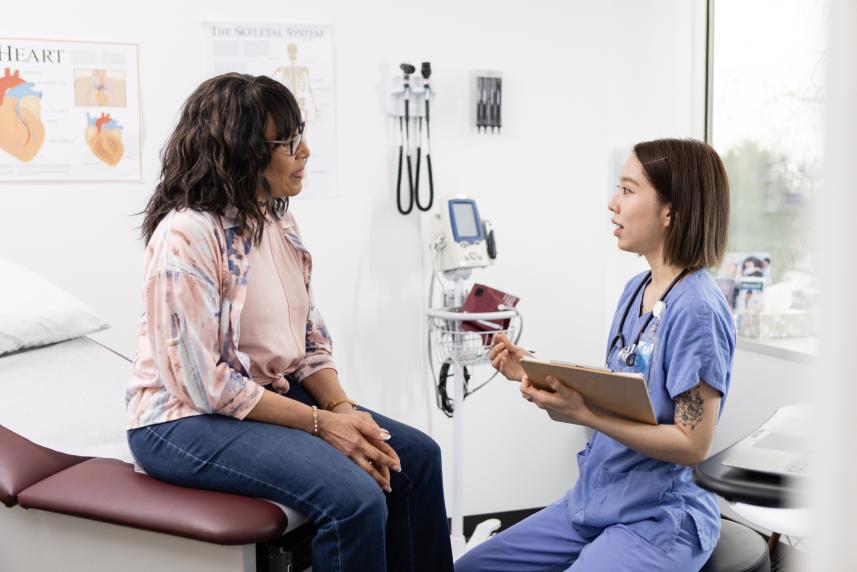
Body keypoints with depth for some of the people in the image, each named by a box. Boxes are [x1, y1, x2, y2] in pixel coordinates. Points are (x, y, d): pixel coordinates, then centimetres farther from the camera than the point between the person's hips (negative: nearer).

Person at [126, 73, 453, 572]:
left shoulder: (280, 221, 3)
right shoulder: (186, 236, -21)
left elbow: (311, 341, 7)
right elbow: (206, 384, -23)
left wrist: (344, 409, -10)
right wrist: (321, 423, -21)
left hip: (273, 395, 8)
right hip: (188, 420, -8)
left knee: (416, 456, 0)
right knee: (354, 497, -25)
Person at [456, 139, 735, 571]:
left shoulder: (697, 309, -20)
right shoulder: (636, 289, 5)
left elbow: (692, 444, -20)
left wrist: (583, 414, -28)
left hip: (659, 522, -8)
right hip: (593, 503, 8)